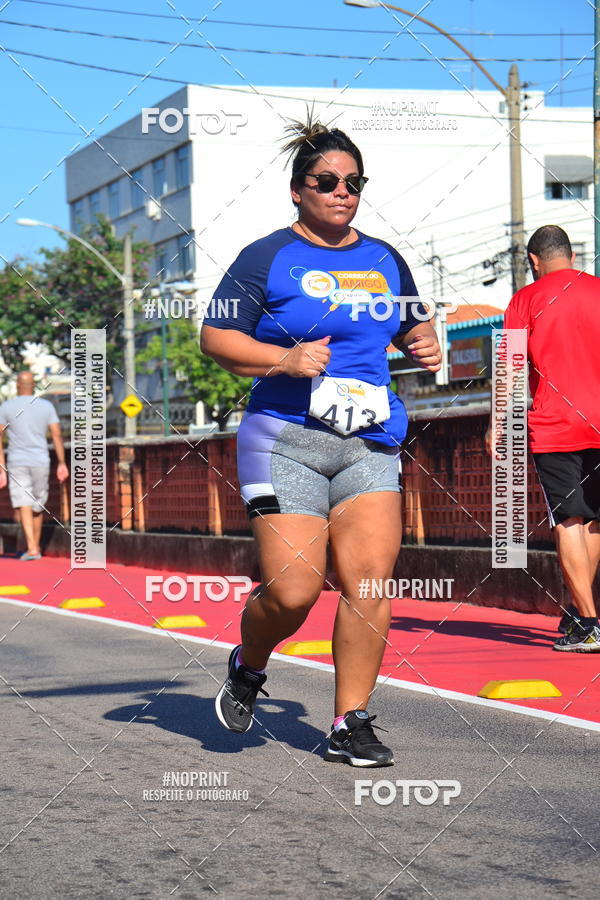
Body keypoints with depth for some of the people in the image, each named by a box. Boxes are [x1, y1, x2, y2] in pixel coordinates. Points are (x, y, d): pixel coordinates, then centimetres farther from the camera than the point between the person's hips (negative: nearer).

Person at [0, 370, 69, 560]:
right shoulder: (46, 406, 2)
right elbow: (57, 435, -2)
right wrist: (62, 463, 2)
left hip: (17, 464, -2)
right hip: (41, 462, 2)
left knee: (24, 506, -7)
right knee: (38, 506, 16)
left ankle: (32, 548, -23)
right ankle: (36, 547, 27)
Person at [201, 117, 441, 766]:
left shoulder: (385, 261, 16)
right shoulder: (268, 257, 1)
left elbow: (413, 326, 30)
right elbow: (215, 337, -1)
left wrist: (425, 345, 7)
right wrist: (284, 359, -16)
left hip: (370, 443, 4)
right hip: (285, 438, -4)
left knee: (370, 583, -8)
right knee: (292, 590, -11)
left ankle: (349, 725, 3)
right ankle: (247, 669, 22)